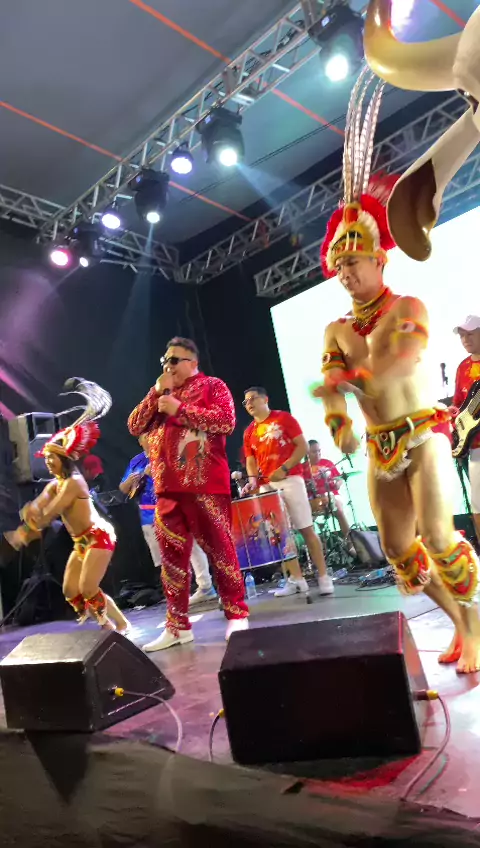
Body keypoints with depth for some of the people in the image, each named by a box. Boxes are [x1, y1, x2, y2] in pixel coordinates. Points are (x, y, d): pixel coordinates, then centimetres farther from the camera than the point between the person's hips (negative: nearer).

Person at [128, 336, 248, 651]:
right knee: (172, 557, 8)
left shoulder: (213, 386, 4)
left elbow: (226, 421, -13)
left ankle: (237, 615, 9)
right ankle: (177, 626, 16)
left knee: (219, 551, -2)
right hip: (167, 488, 6)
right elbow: (135, 426, 12)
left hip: (205, 485, -6)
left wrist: (180, 409, -13)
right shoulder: (160, 394, 22)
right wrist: (156, 393, 2)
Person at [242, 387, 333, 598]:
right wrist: (253, 479, -7)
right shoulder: (249, 432, 15)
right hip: (266, 486, 5)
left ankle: (323, 577, 2)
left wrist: (284, 468, -13)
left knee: (306, 529, -4)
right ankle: (296, 579, 11)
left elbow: (303, 446, -3)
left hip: (290, 479, -5)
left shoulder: (284, 418, 2)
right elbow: (251, 460, 14)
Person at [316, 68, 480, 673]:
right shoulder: (336, 330, 9)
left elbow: (403, 358, -24)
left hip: (423, 439, -5)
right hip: (380, 451, 5)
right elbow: (331, 384, -4)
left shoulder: (409, 309, -4)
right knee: (398, 549, 7)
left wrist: (348, 378, -32)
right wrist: (339, 422, -23)